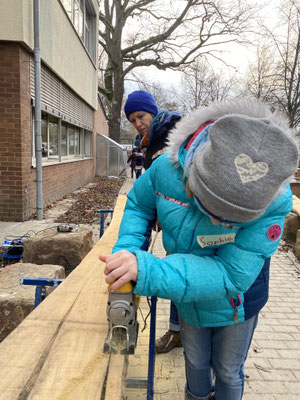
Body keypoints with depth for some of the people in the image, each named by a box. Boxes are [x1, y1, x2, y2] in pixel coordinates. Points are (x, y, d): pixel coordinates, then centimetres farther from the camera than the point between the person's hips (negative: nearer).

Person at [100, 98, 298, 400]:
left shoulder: (275, 202, -37)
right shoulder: (167, 168, -29)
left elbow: (232, 275, -40)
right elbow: (138, 205, -9)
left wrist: (146, 270, -49)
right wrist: (125, 251, -27)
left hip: (233, 305, -2)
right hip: (188, 297, 3)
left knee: (228, 372, 25)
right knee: (195, 362, 29)